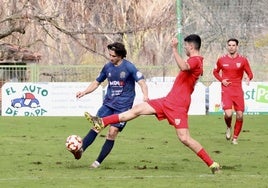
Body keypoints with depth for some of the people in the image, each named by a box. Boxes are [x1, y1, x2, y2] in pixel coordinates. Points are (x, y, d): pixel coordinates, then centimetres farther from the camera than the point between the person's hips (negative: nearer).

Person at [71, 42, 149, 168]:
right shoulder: (108, 67, 7)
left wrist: (145, 96, -35)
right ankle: (80, 149, -29)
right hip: (108, 103, 5)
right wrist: (84, 92, 5)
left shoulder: (129, 67, -9)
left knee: (112, 133, -11)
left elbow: (142, 82, -16)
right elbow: (97, 82, 19)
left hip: (123, 106, -5)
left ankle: (98, 162, -6)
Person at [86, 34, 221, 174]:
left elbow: (184, 67, -38)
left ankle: (212, 164, -7)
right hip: (169, 101, 10)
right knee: (138, 109, 9)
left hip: (178, 105, -10)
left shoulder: (195, 60, -15)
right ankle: (102, 123, 13)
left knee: (184, 138, -14)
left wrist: (174, 50, -37)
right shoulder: (196, 61, 16)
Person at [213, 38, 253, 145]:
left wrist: (248, 78, -18)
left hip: (238, 91, 1)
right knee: (228, 114, -19)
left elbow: (250, 74, 6)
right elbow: (215, 72, 18)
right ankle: (228, 128, 15)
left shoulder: (243, 60, 2)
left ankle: (235, 137, 14)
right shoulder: (221, 60, 3)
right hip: (226, 91, -1)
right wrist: (221, 80, -1)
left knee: (240, 115, -4)